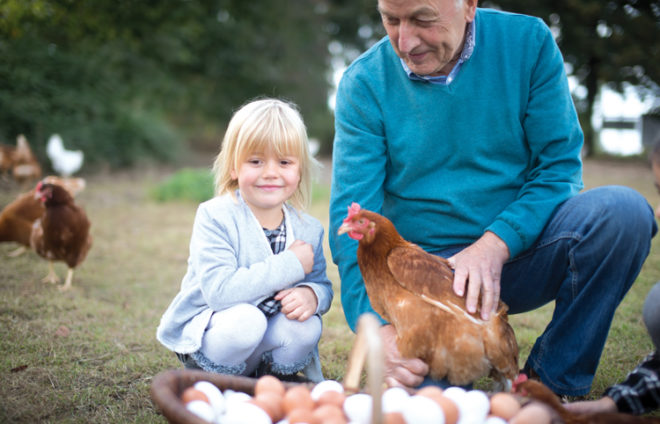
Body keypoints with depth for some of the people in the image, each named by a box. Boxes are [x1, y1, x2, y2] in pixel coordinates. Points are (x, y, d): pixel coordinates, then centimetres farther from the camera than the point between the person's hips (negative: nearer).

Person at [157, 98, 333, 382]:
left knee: (306, 326, -24)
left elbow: (321, 284, 2)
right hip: (202, 335, -4)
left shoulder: (309, 229, -3)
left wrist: (311, 295, -25)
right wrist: (290, 265, -29)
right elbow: (219, 290, -31)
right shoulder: (214, 217, -19)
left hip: (265, 339, 5)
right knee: (246, 319, -34)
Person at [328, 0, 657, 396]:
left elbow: (560, 166, -6)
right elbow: (352, 217, -13)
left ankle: (554, 382, -11)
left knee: (621, 209, -26)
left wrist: (495, 244, -23)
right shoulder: (364, 82, -7)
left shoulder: (528, 42, -5)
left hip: (518, 248, 2)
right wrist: (378, 327, -27)